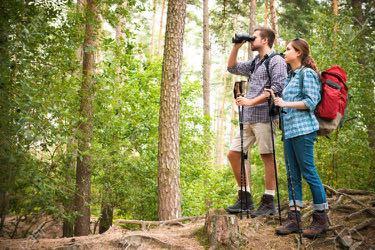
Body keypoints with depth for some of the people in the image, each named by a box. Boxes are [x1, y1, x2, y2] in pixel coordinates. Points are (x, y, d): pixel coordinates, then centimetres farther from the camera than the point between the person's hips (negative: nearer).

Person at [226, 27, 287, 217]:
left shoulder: (276, 61, -3)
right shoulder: (255, 63, 23)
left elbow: (277, 87, -15)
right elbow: (232, 68, 29)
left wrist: (251, 101, -16)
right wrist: (236, 47, 17)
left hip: (264, 116, -9)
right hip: (248, 117, 9)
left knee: (267, 157, -4)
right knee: (234, 153, 5)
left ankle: (268, 202, 2)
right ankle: (245, 198, 11)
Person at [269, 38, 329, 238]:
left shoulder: (306, 73, -4)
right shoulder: (291, 76, 21)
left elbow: (311, 101, -13)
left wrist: (285, 104, -12)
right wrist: (275, 98, 13)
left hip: (302, 129, -9)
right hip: (289, 130, 9)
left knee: (309, 173, -6)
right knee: (292, 175, 7)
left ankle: (321, 218, 4)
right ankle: (294, 218, 11)